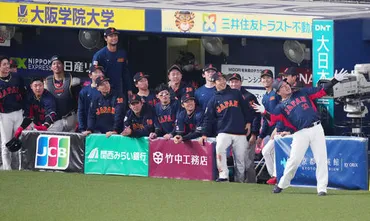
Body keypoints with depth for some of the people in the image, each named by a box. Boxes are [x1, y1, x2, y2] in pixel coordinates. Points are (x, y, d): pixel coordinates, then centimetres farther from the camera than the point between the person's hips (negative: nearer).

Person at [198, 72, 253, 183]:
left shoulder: (236, 93, 12)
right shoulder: (214, 100, 12)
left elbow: (246, 108, 14)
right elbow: (208, 118, 10)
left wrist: (248, 122, 3)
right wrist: (204, 134, 2)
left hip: (240, 133, 1)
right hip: (224, 132, -1)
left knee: (240, 158, 0)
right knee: (219, 148, -28)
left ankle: (239, 180, 13)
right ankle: (223, 176, -28)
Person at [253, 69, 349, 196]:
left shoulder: (302, 93, 16)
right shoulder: (281, 106, 12)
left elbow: (322, 91, 13)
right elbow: (272, 119, -1)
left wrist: (335, 80, 3)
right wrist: (264, 112, -18)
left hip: (316, 129, 1)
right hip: (300, 133, -1)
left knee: (321, 159, -6)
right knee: (294, 160, -7)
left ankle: (322, 188, -3)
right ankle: (282, 184, 12)